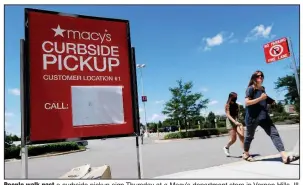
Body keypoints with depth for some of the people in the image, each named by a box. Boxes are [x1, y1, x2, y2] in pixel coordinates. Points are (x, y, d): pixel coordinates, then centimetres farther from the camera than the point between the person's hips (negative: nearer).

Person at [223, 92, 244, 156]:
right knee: (233, 139, -4)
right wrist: (235, 122, -26)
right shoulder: (227, 105, -3)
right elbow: (228, 115, -13)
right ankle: (226, 147, 25)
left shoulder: (237, 105, 11)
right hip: (230, 121, -4)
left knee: (242, 136, -16)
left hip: (237, 120, 4)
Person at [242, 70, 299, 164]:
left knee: (274, 133, -8)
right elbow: (247, 103, -20)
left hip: (264, 116, 6)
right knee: (249, 136, 10)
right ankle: (246, 154, 31)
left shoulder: (263, 89, 13)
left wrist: (271, 101, 11)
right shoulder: (250, 89, -10)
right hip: (252, 117, -6)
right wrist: (260, 98, -21)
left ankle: (284, 156, -15)